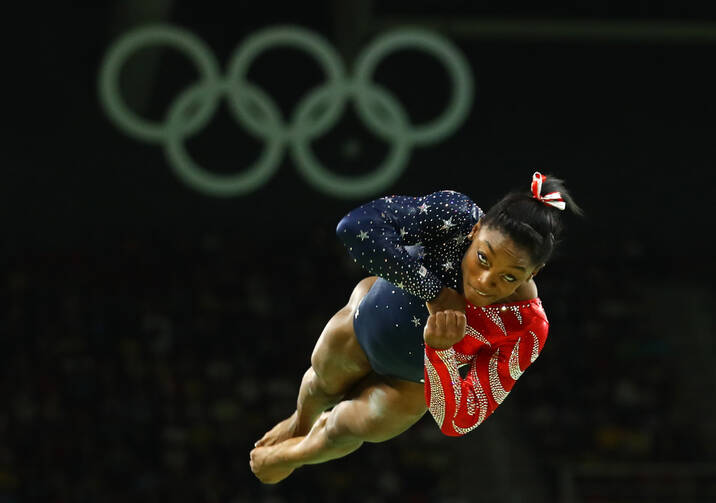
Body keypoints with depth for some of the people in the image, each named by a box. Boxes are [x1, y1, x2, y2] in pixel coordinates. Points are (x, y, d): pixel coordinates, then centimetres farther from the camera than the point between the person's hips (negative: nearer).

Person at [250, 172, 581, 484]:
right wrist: (435, 292, -49)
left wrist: (441, 350, -54)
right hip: (369, 317, 1)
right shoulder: (455, 216, -41)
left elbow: (457, 421, -35)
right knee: (324, 380, 29)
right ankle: (300, 424, 69)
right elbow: (357, 227, -51)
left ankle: (296, 453, 58)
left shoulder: (526, 327, -40)